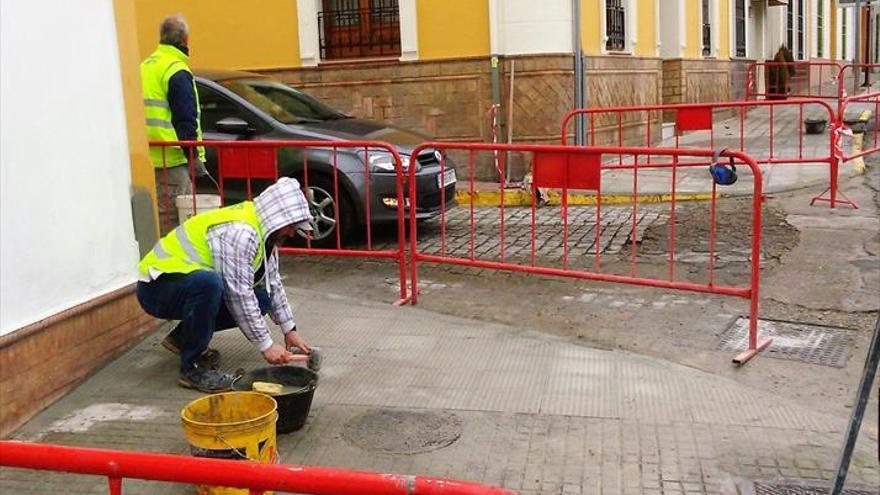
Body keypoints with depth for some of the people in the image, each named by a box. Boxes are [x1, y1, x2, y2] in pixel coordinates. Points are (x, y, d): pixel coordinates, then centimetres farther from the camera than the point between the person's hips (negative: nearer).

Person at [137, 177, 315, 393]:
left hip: (192, 284, 9)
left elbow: (273, 283, 13)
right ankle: (192, 368, -20)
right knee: (209, 283, -38)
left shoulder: (262, 230, 4)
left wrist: (290, 330, 12)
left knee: (260, 299, -1)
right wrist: (265, 345, -21)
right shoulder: (240, 231, -26)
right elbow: (238, 295, -27)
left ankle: (184, 337, 13)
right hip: (156, 286, -9)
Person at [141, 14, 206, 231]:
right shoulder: (178, 72, -12)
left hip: (147, 158, 9)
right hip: (172, 159, -9)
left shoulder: (144, 67, 15)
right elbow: (186, 121, -16)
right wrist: (194, 156, -11)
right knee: (173, 220, -6)